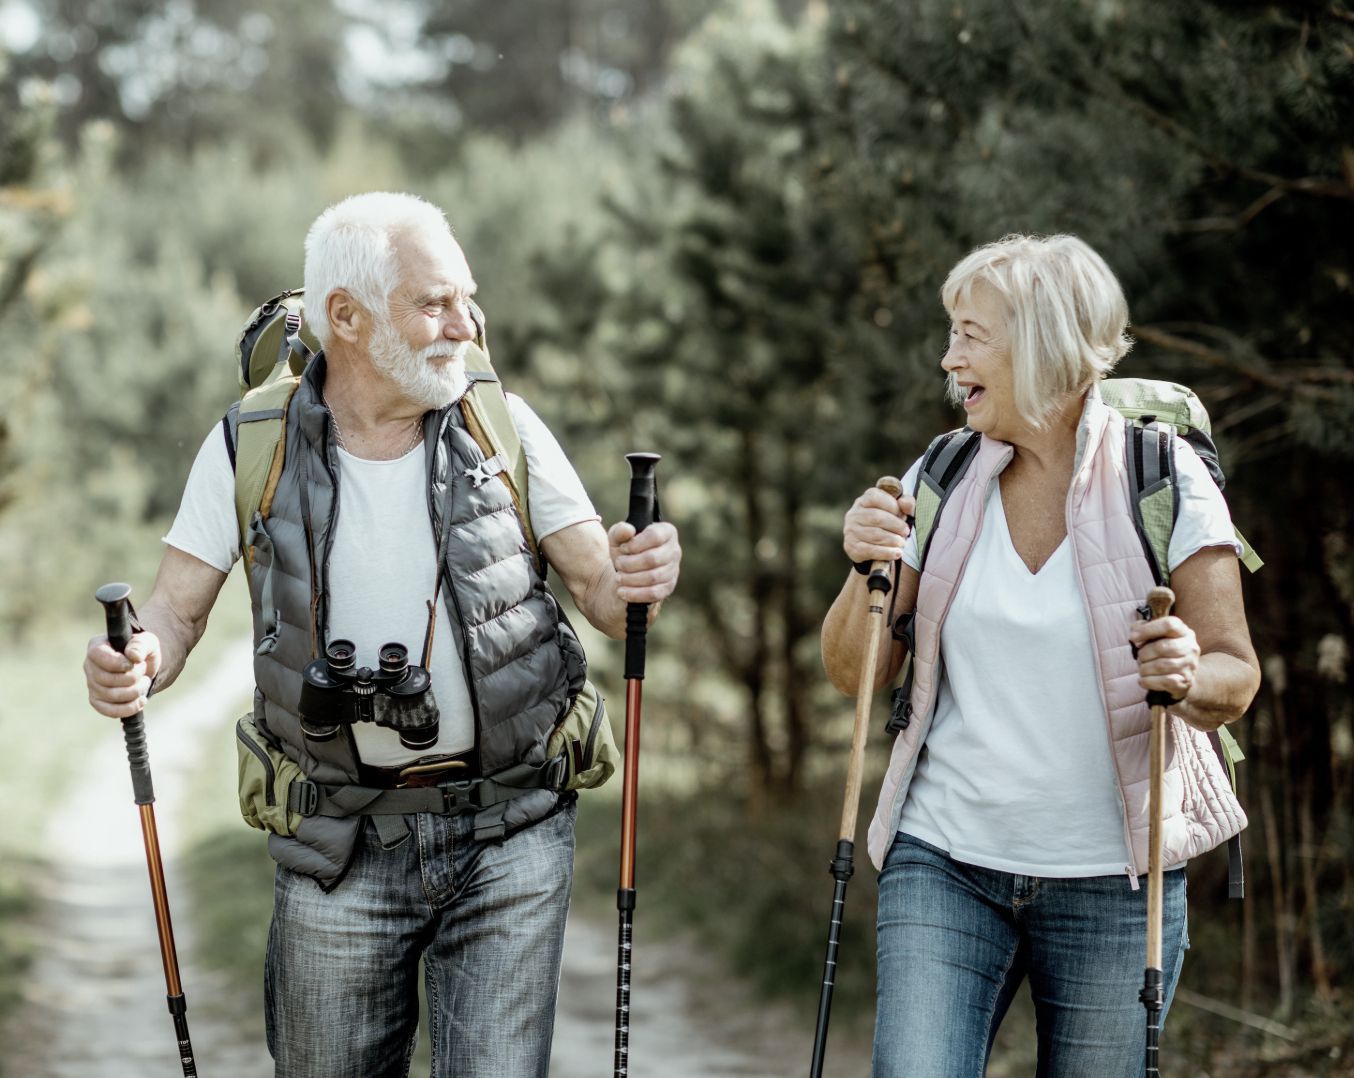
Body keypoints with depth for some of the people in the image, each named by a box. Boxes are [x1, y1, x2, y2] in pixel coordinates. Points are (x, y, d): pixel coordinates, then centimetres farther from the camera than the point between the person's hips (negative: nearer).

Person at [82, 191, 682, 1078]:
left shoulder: (504, 428, -3)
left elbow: (600, 591, -1)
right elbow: (177, 611, -1)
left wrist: (638, 581, -25)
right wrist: (135, 665, -24)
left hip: (509, 835, 0)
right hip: (343, 851, 0)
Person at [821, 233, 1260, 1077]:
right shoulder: (941, 482, 3)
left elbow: (1236, 677, -4)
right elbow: (855, 676, 7)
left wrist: (1192, 676, -27)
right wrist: (868, 571, -12)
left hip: (1110, 880, -2)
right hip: (945, 861, 2)